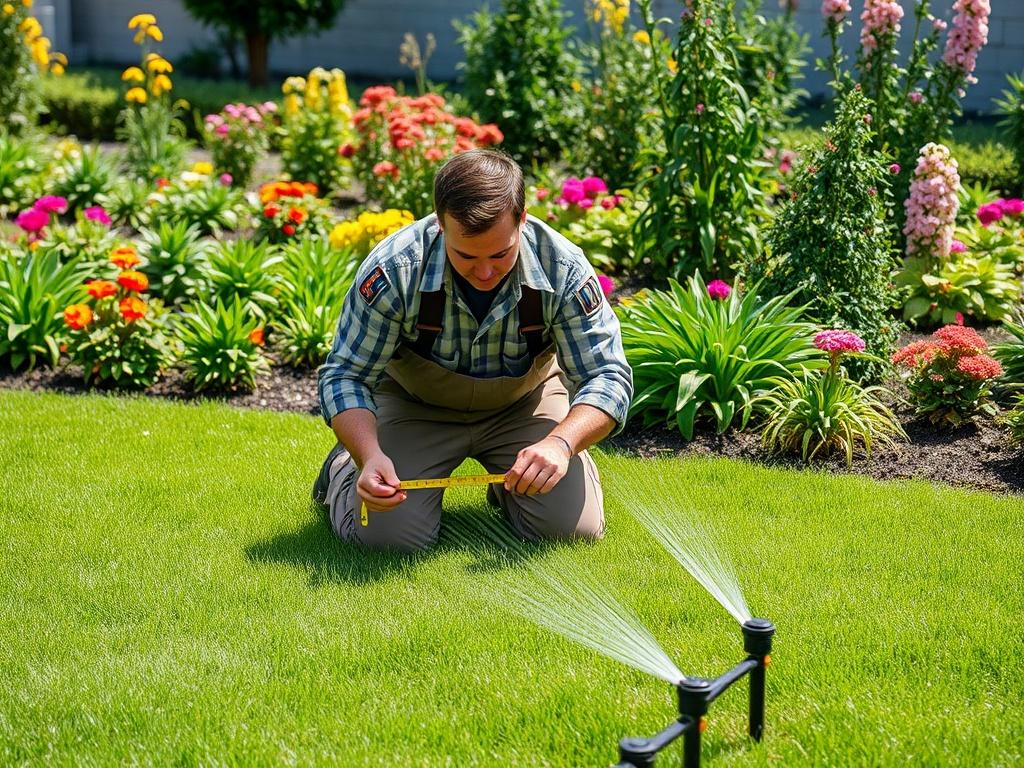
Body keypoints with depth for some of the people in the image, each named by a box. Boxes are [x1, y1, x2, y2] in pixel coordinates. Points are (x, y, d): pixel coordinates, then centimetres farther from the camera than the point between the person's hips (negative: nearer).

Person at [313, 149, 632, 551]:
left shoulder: (564, 269, -27)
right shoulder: (393, 269, -31)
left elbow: (607, 377, -22)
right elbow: (345, 375, -22)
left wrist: (560, 443, -42)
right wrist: (370, 457, -41)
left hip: (523, 402, 1)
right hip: (415, 405, -1)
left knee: (574, 527, -15)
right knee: (388, 535, -19)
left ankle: (508, 482, 19)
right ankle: (345, 469, 16)